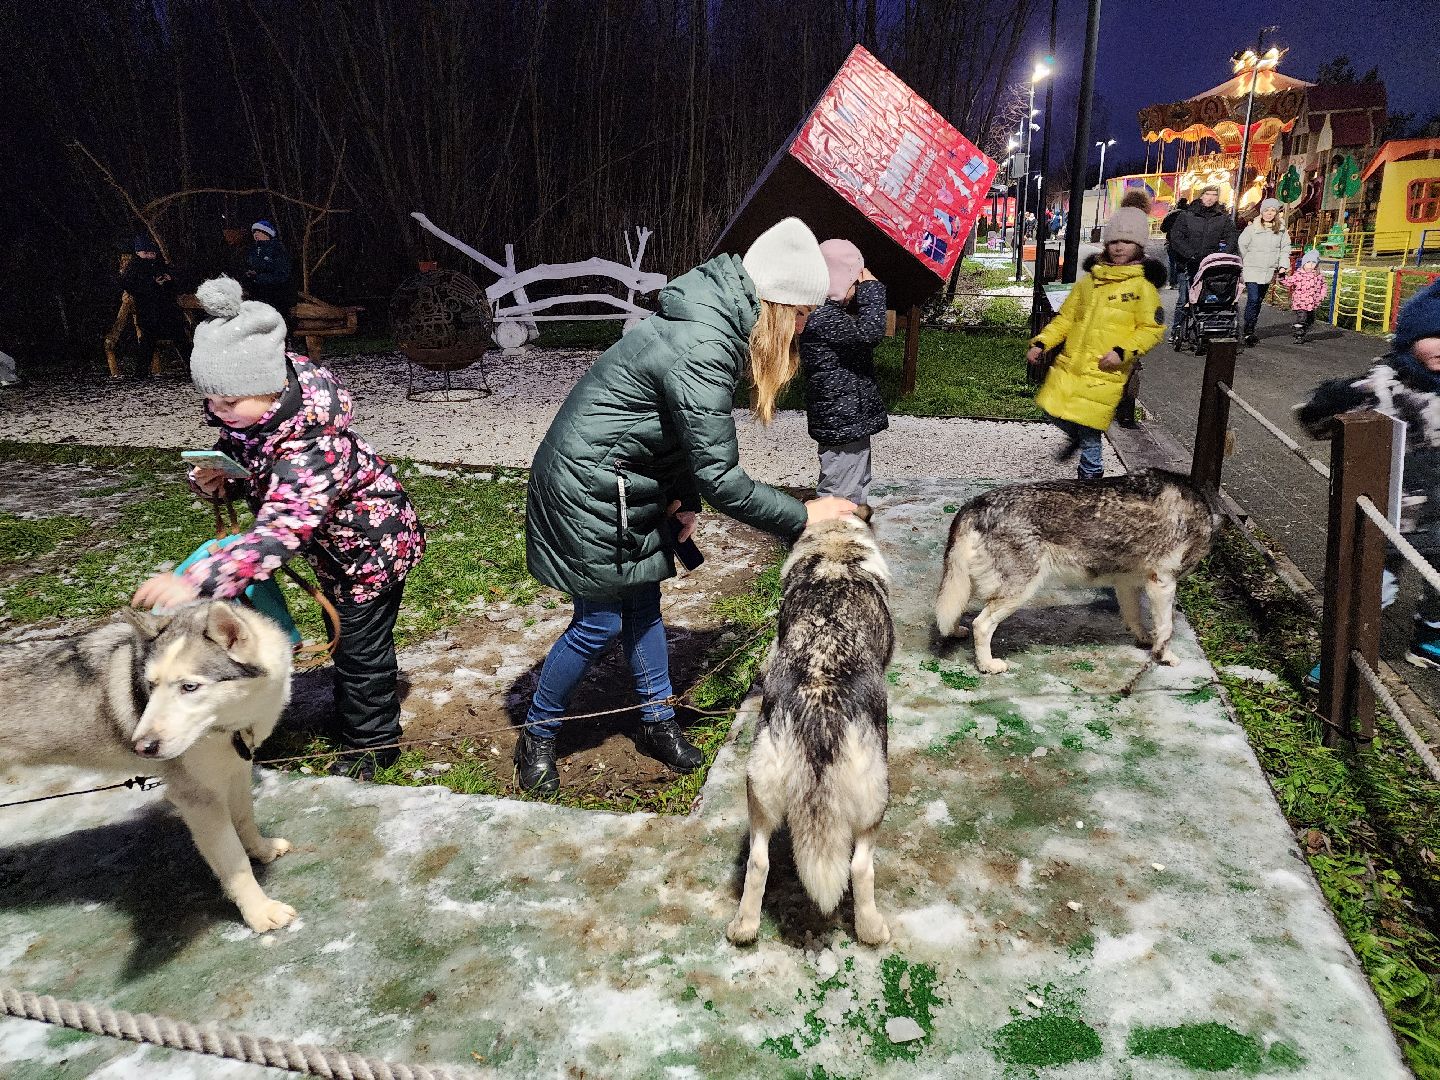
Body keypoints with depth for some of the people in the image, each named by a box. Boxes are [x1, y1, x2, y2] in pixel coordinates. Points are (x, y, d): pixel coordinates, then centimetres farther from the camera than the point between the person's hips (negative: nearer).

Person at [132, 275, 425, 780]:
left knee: (361, 648, 6)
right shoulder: (250, 412, -16)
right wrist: (216, 482, -19)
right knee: (346, 635, 26)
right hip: (337, 543, 9)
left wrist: (195, 582, -63)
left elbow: (279, 532, -53)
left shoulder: (310, 446, -42)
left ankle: (371, 747, 29)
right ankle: (353, 719, 48)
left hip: (372, 544, -9)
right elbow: (237, 455, 5)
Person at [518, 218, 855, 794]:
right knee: (601, 621, 0)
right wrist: (803, 515, -19)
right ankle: (535, 738, 20)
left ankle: (658, 720, 30)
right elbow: (720, 478, -28)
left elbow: (688, 435, 9)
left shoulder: (711, 322, 1)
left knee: (643, 599, 15)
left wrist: (684, 498, -3)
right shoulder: (701, 352, -30)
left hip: (628, 484, 9)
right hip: (588, 491, -9)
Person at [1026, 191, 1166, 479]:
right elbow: (1066, 317, 16)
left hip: (1104, 371, -5)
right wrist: (1041, 343, 6)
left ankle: (1091, 474, 19)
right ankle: (1076, 437, 38)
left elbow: (1153, 329, -7)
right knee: (1054, 411, 5)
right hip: (1070, 363, 5)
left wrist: (1123, 350, -20)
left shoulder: (1142, 285, -6)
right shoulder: (1089, 280, 11)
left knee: (1088, 428, -4)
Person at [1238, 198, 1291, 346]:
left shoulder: (1281, 230, 8)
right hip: (1252, 270, -5)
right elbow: (1241, 246, 0)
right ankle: (1249, 332, -13)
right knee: (1253, 300, -15)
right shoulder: (1252, 228, -4)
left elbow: (1285, 248, 14)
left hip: (1269, 272, 5)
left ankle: (1251, 329, 18)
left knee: (1259, 301, 11)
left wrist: (1283, 265, 2)